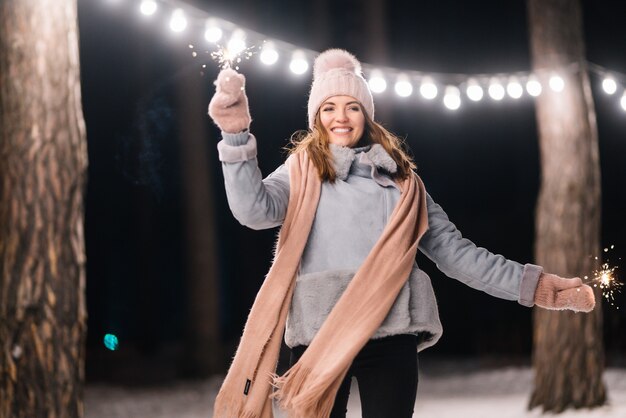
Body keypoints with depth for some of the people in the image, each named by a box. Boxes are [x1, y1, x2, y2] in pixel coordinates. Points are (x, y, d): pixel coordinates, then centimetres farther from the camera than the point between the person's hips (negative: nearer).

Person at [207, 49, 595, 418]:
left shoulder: (400, 179, 19)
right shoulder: (303, 173, 12)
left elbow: (455, 251, 17)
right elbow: (254, 209, -8)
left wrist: (539, 287, 11)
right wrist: (237, 134, -21)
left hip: (391, 335, 2)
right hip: (318, 334, -2)